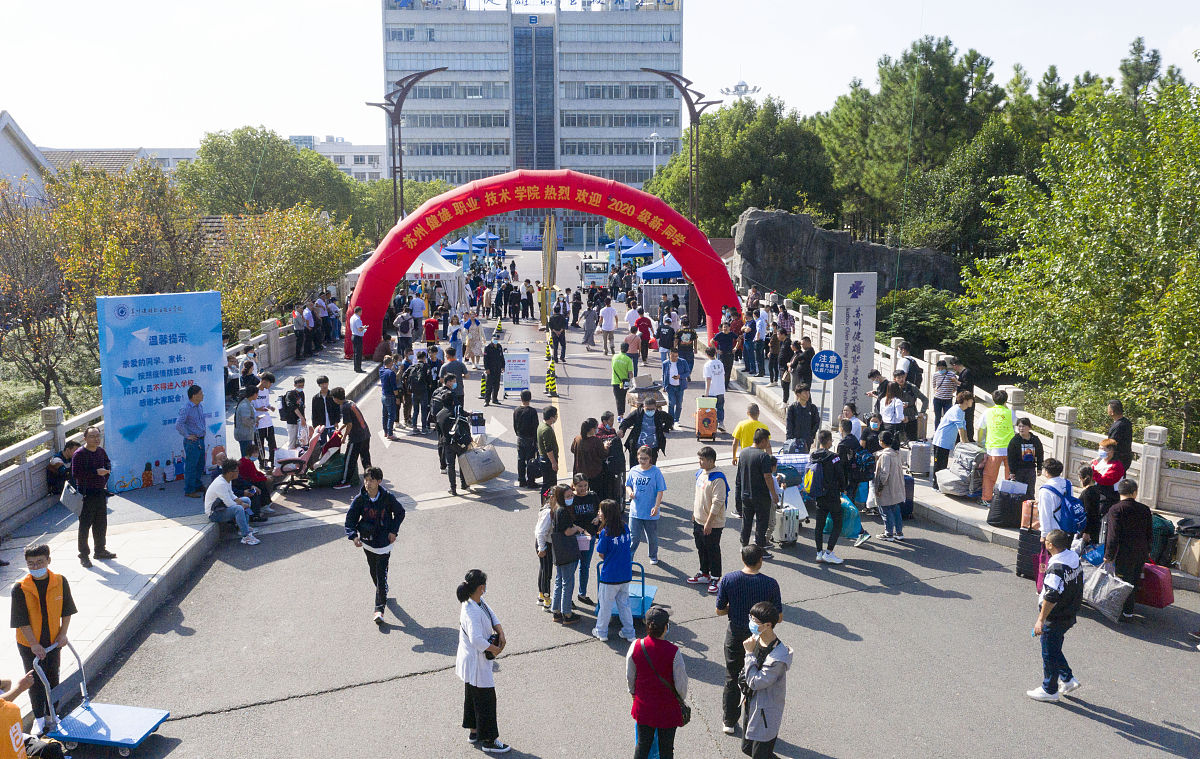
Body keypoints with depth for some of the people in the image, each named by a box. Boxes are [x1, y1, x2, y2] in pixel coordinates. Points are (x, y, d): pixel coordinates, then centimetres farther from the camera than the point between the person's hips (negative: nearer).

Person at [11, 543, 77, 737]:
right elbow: (22, 621, -13)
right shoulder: (20, 588, -16)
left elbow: (67, 611, 2)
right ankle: (39, 718, 21)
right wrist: (34, 644, -16)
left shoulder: (60, 582, -9)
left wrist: (63, 634, -4)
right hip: (29, 644, -2)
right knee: (36, 680, 6)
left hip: (53, 641, 2)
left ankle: (51, 715, 31)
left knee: (52, 678, 14)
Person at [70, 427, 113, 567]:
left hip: (101, 492, 7)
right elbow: (75, 474, -20)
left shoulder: (101, 451, 7)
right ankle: (83, 556, 6)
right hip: (86, 495, -7)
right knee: (85, 525, -2)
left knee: (101, 524, 15)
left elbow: (108, 463, 27)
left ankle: (100, 551, 29)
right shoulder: (79, 454, -13)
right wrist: (96, 472, -22)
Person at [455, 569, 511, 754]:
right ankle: (489, 740, 20)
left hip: (471, 660, 10)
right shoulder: (472, 612, -32)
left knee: (472, 696, 24)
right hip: (477, 662, -10)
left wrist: (500, 632, -10)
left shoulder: (477, 602, -3)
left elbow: (491, 615, 6)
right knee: (486, 700, 5)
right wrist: (495, 649, -23)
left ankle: (474, 731, 41)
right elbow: (477, 639, -38)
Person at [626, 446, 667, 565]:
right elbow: (628, 485, 13)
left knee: (652, 537, 17)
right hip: (635, 511, 1)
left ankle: (653, 556, 39)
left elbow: (660, 491, -7)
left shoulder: (656, 472, -9)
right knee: (634, 537, -3)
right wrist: (630, 492, -10)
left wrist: (656, 506, -15)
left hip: (650, 512, -1)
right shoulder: (633, 471, 0)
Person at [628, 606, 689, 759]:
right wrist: (682, 698, 8)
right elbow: (681, 683, -13)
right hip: (668, 707, -3)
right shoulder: (673, 652, -23)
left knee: (643, 744, 20)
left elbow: (630, 677, -1)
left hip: (643, 705, 3)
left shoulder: (636, 646, -14)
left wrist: (633, 692, 18)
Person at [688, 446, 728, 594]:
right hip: (699, 521, 8)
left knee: (713, 551, 4)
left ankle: (715, 579, 17)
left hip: (713, 524, -8)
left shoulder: (717, 478, -22)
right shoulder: (700, 473, 6)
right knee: (701, 549, 19)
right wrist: (694, 514, 20)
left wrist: (709, 523, -21)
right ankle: (704, 574, 35)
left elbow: (717, 502, -23)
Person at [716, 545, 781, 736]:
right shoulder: (770, 584, -17)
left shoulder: (728, 579, -14)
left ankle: (729, 722, 29)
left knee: (732, 679, 18)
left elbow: (719, 611, -7)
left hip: (735, 635, 1)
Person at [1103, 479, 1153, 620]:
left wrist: (1108, 555, -9)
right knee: (1134, 582, 18)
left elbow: (1113, 535, -17)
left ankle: (1127, 613, 9)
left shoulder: (1115, 510, -14)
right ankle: (1129, 609, 32)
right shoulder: (1145, 509, 2)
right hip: (1142, 553, 6)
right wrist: (1147, 550, 22)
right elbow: (1150, 533, 9)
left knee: (1124, 582, 3)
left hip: (1125, 554, -6)